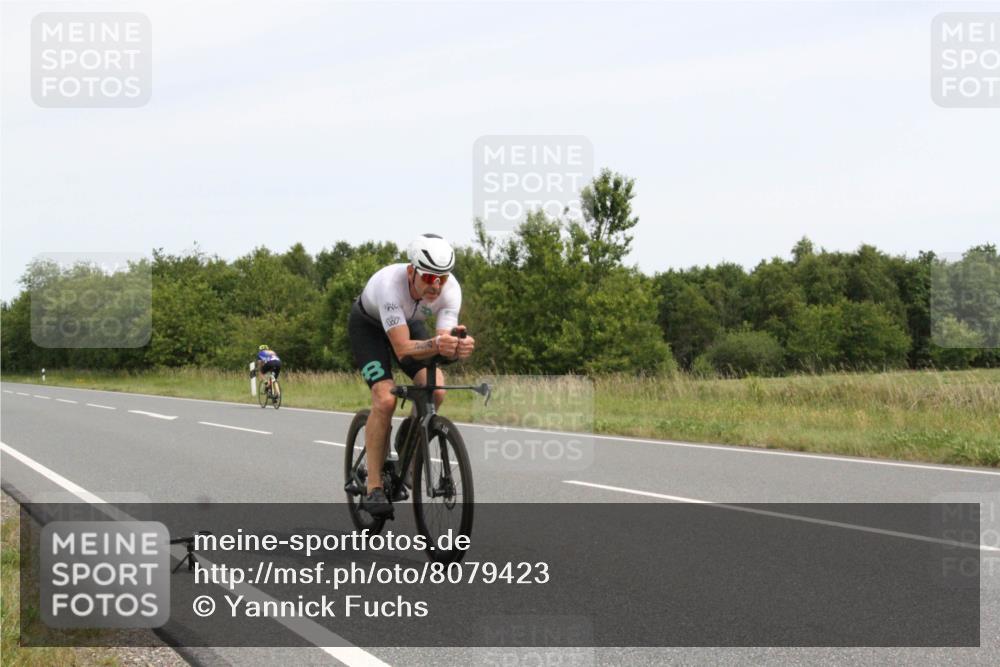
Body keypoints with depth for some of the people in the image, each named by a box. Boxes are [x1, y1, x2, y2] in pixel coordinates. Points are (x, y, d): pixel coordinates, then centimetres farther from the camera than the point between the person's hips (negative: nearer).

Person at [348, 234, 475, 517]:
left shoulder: (450, 289, -30)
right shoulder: (390, 283, -42)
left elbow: (444, 342, -35)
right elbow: (403, 349, -47)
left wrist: (460, 347, -58)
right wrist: (436, 345, -65)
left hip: (410, 323, 4)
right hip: (368, 326, -4)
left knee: (435, 392, -19)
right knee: (385, 399, -24)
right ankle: (373, 489, -17)